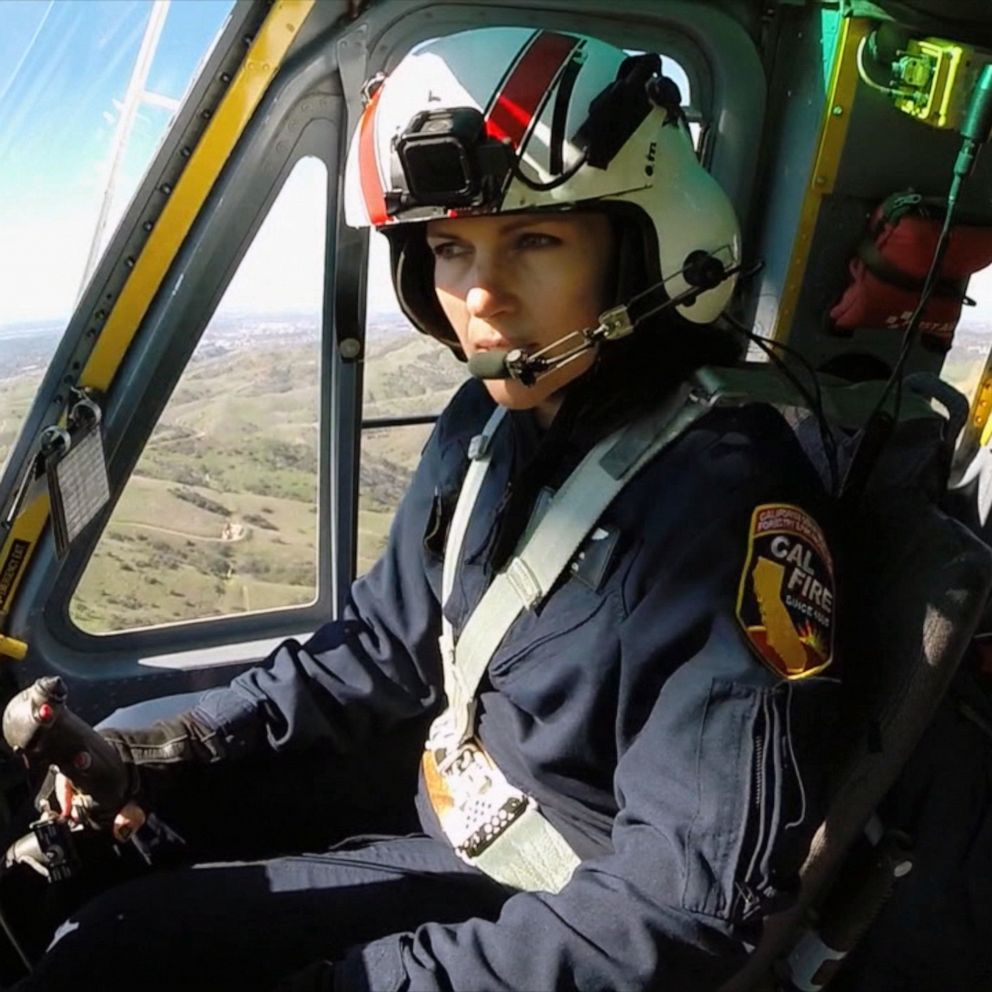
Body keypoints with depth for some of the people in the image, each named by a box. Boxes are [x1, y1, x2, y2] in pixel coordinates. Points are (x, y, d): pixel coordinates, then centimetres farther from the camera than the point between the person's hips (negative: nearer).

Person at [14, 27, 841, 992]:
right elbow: (384, 643, 9)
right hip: (447, 823, 7)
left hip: (556, 909, -7)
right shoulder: (487, 425, -3)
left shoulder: (723, 504, -29)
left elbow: (691, 905, -28)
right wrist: (176, 749, 0)